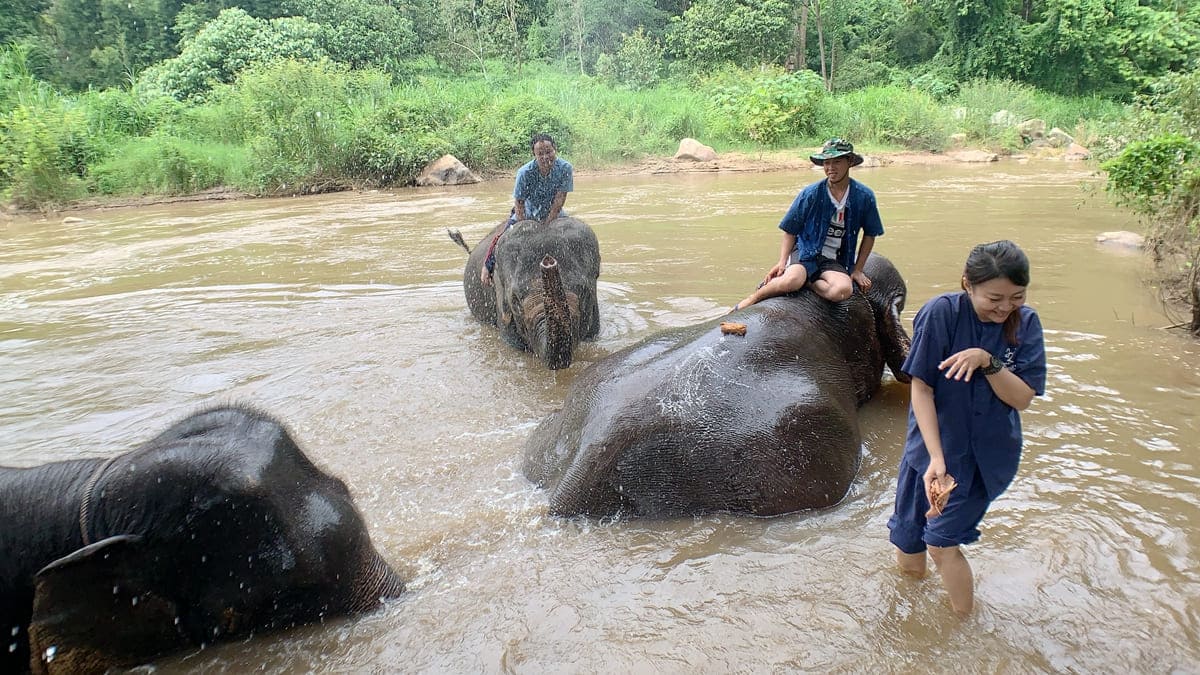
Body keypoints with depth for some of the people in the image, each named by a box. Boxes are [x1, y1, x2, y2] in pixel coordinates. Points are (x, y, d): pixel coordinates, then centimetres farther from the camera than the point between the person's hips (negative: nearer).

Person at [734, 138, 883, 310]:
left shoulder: (864, 197, -1)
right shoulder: (811, 194, -5)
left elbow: (870, 234, 12)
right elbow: (790, 231, 0)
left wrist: (857, 270, 8)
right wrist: (782, 261, -14)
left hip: (835, 261, 2)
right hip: (805, 251, -2)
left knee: (843, 290, -33)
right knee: (792, 280, -37)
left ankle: (806, 282, -10)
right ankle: (749, 300, -13)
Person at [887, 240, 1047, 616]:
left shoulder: (1025, 323, -6)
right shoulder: (941, 313, -16)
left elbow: (1022, 399, -10)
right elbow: (921, 389, -15)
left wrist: (988, 361, -27)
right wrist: (936, 458, -21)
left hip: (989, 456, 1)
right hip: (932, 449, 0)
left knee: (942, 541, -4)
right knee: (908, 547, 7)